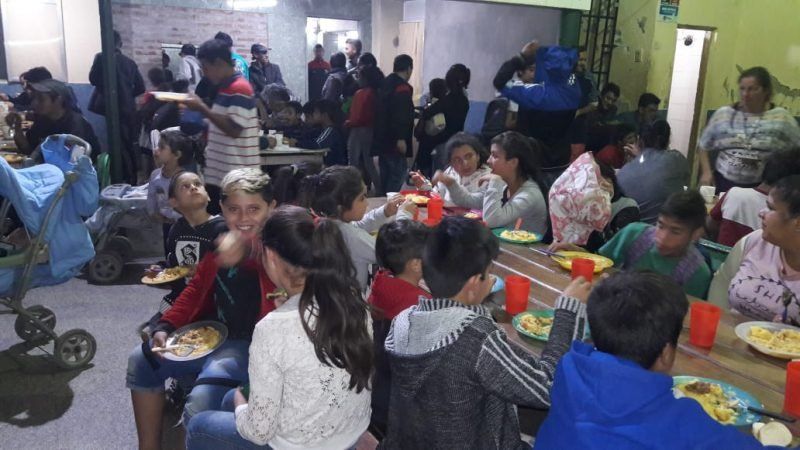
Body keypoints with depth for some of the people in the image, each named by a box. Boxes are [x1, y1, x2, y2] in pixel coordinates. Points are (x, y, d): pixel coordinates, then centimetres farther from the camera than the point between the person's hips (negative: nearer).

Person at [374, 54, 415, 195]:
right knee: (399, 170, -4)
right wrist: (401, 138, -25)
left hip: (382, 139, 10)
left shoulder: (385, 84, 15)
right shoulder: (403, 88, -14)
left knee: (385, 171, 17)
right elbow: (401, 116, -24)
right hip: (394, 140, -10)